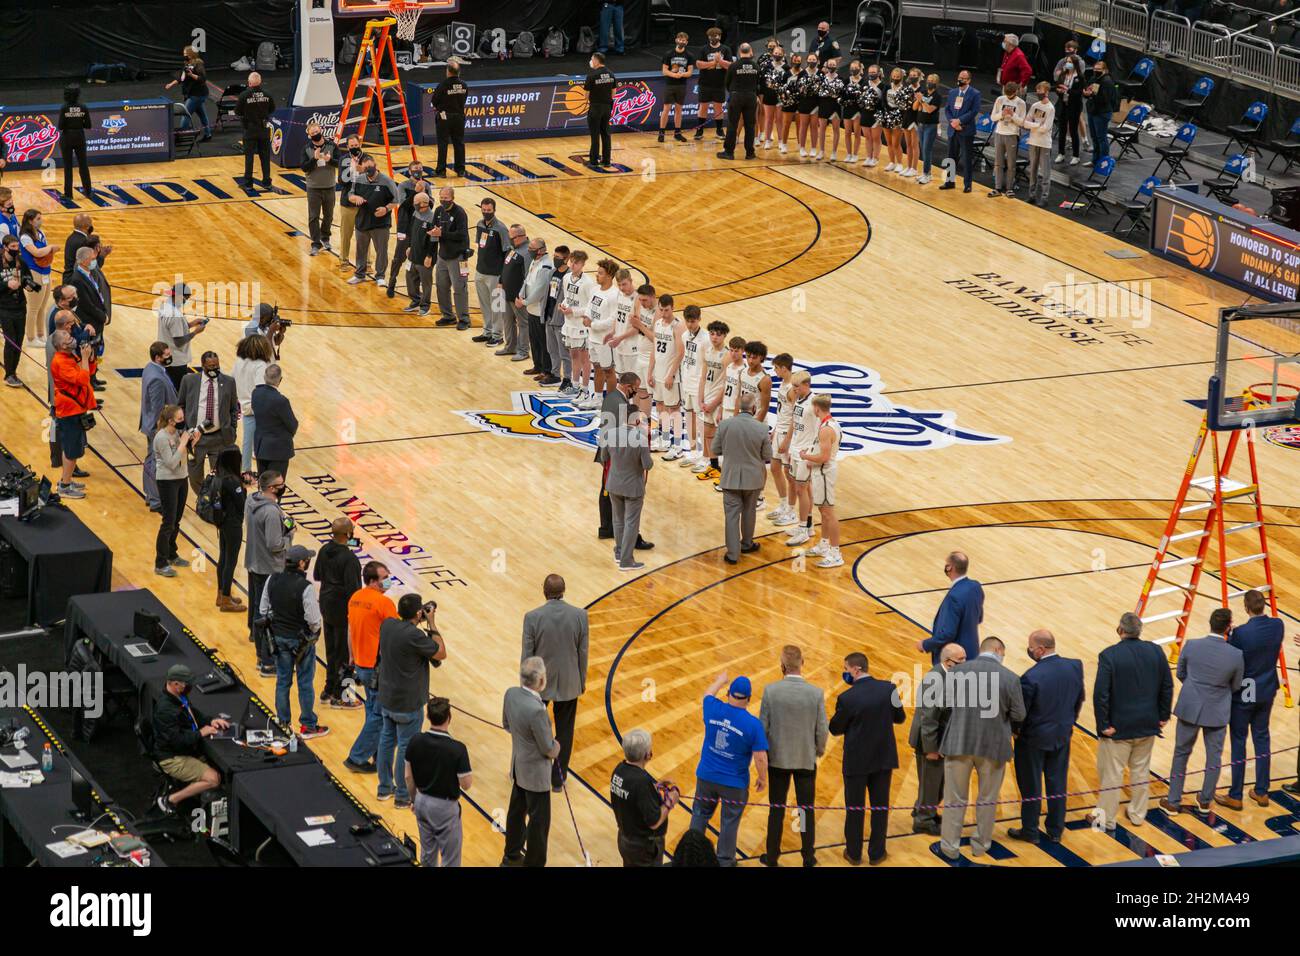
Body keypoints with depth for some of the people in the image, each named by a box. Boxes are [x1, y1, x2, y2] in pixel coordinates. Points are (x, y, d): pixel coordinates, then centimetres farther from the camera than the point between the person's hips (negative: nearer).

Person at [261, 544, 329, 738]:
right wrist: (314, 632, 0)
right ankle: (308, 726, 17)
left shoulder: (273, 580, -8)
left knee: (283, 680, 16)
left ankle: (283, 722, 26)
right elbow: (313, 619, -22)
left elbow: (263, 609, 2)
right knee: (305, 683, 8)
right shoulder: (305, 587, -25)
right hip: (301, 641, -5)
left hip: (279, 638, 5)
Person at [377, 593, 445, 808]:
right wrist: (431, 624, -13)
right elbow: (441, 654, -15)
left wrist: (422, 623, 3)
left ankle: (385, 788, 33)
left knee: (386, 741, 20)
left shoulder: (387, 625, -6)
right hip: (408, 704, -7)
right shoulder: (414, 635, -28)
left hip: (386, 699, 7)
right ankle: (403, 796, 17)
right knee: (406, 748, 6)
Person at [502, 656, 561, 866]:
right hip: (535, 773, -9)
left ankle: (512, 857, 42)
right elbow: (548, 749, -22)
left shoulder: (511, 694, -11)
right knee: (539, 821, 7)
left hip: (518, 766, 9)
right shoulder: (537, 710, -35)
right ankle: (534, 863, 19)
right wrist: (556, 747, 0)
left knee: (516, 811, 25)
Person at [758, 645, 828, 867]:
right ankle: (808, 858, 18)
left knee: (776, 810, 12)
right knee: (807, 811, 12)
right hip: (806, 759, 0)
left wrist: (764, 752, 7)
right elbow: (822, 730, -8)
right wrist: (818, 751, 11)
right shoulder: (816, 693, -13)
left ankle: (772, 857, 19)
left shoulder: (770, 691, -14)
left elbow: (763, 727, -9)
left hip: (778, 759, 0)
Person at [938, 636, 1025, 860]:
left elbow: (946, 704, 2)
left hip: (959, 743, 1)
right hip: (993, 746, -1)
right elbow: (1018, 715, -5)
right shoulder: (1010, 678, -12)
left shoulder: (957, 671, -8)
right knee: (987, 799, 17)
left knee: (955, 798, 13)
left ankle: (950, 845, 19)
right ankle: (981, 844, 27)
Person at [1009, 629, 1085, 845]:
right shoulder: (1075, 667, -10)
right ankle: (1055, 831, 27)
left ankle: (1030, 832, 23)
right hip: (1062, 736, 5)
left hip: (1034, 739, -5)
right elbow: (1080, 699, 3)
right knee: (1058, 785, 17)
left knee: (1031, 787, 11)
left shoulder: (1031, 677, -27)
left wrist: (1015, 730, 2)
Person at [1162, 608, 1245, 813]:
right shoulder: (1236, 655, -17)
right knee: (1214, 757, 18)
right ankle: (1205, 800, 31)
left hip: (1190, 708, 1)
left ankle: (1173, 801, 23)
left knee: (1181, 754, 17)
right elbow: (1236, 686, -1)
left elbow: (1181, 674, 0)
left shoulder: (1191, 646, -16)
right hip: (1218, 712, -1)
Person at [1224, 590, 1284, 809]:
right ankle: (1261, 792, 24)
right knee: (1262, 739, 17)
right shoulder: (1277, 625, -8)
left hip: (1243, 694, -5)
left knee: (1238, 742, 6)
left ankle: (1235, 797, 13)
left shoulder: (1241, 633, -25)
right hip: (1267, 691, 5)